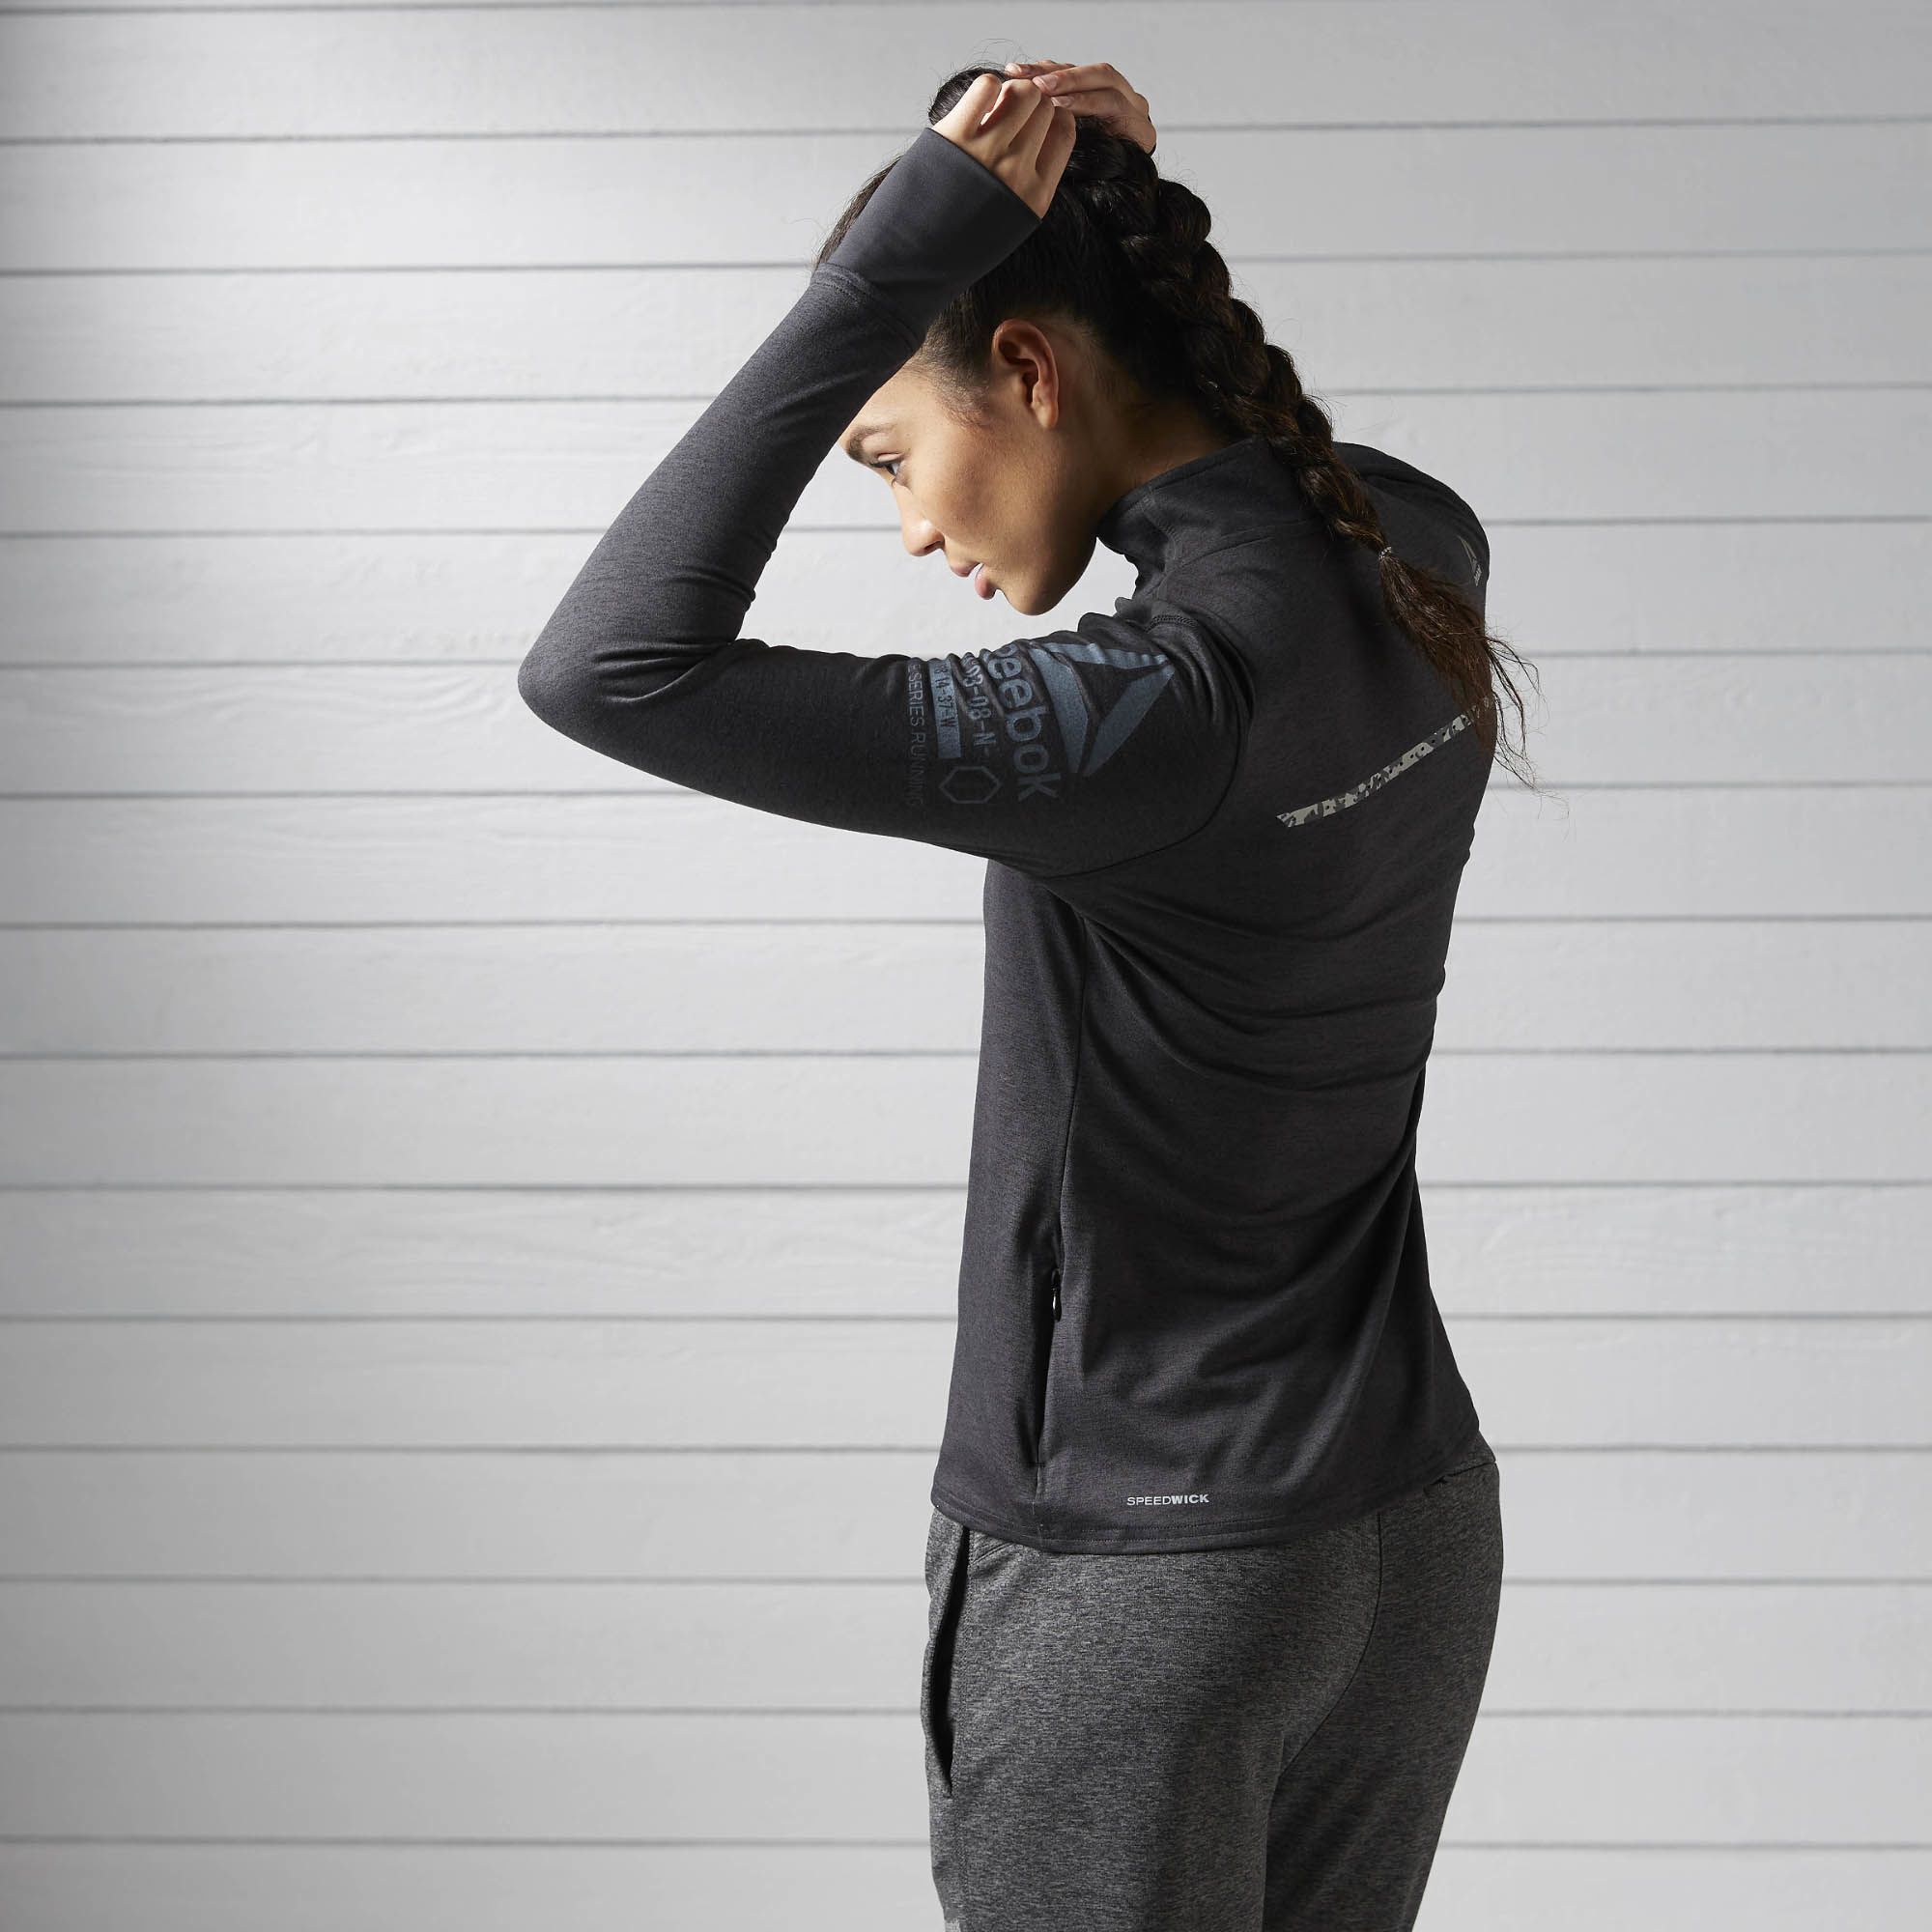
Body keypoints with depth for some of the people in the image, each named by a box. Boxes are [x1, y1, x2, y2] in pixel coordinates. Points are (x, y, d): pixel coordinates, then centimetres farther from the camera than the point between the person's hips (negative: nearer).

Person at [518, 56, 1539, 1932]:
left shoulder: (1164, 713, -28)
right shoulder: (1422, 563, -2)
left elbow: (604, 668, -31)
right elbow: (1237, 491, 22)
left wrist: (893, 259, -27)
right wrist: (1113, 206, 4)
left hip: (1139, 1581, -8)